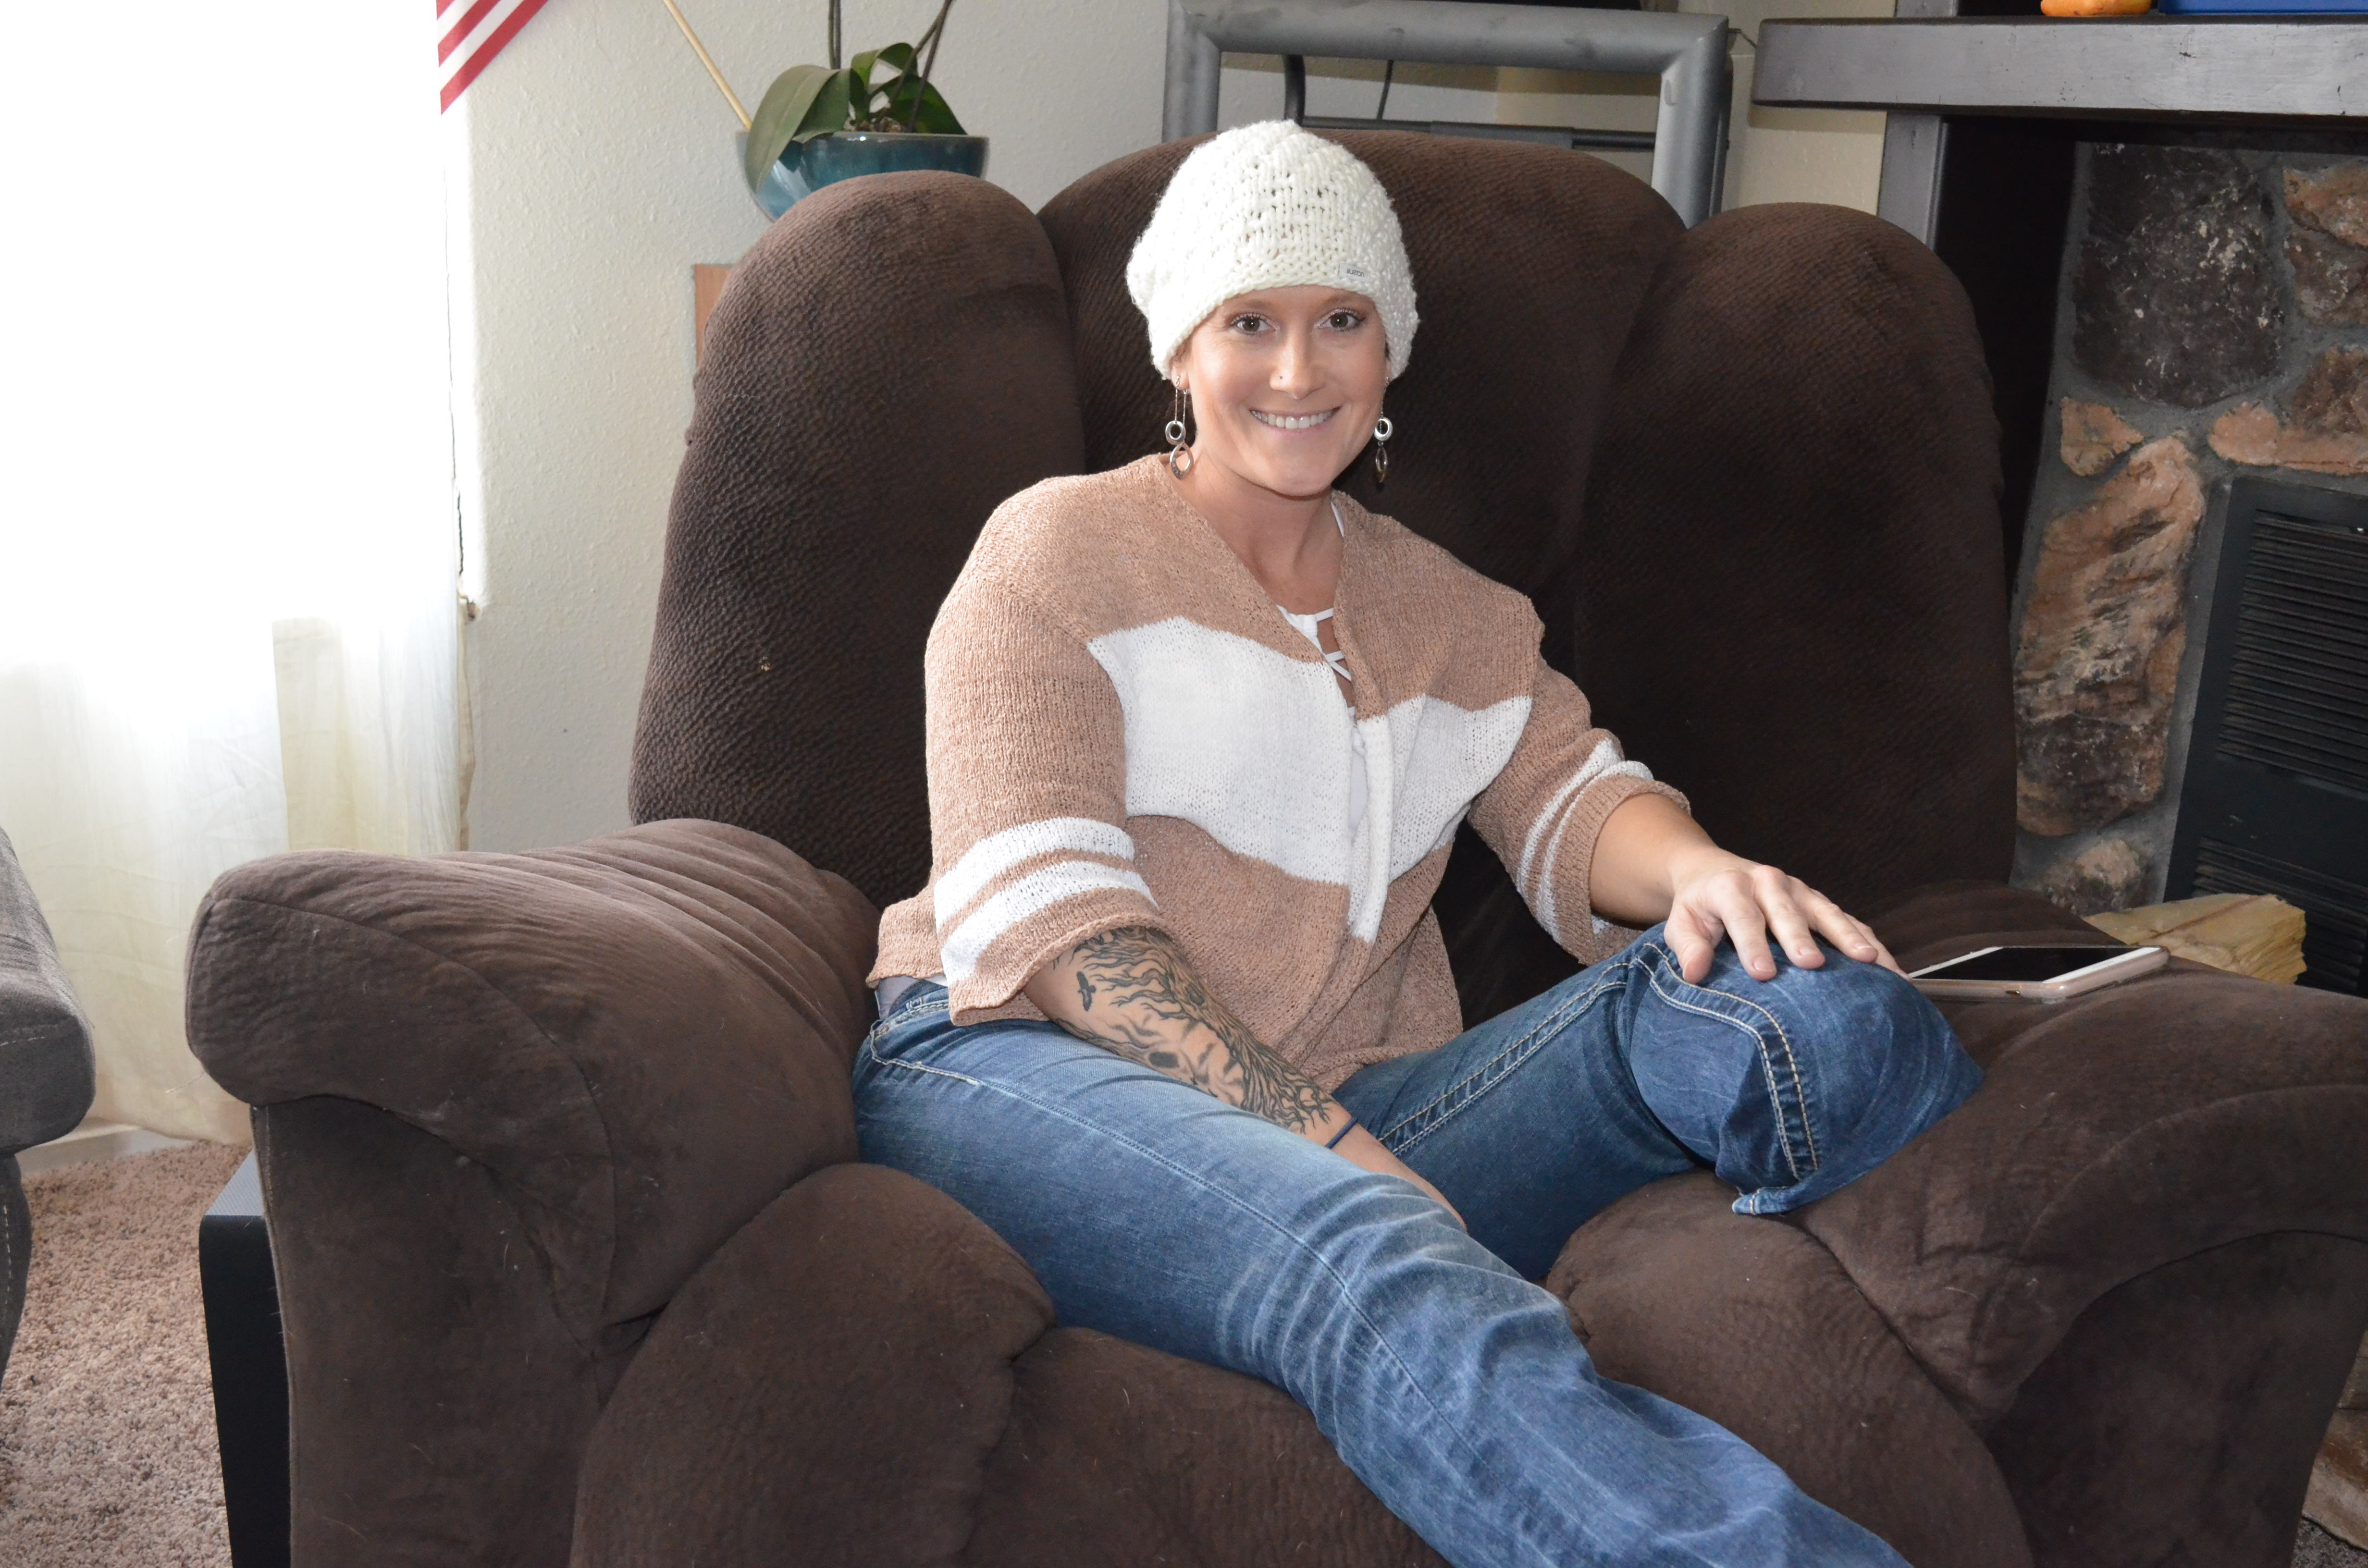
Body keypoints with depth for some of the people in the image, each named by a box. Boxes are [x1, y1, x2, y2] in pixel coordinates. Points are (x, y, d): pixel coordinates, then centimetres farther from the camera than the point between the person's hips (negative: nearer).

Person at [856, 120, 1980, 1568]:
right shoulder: (1057, 554, 8)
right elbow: (1042, 911, -6)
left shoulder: (1451, 615, 26)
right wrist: (1324, 1143, -19)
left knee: (1816, 998, -20)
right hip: (1025, 1078, -4)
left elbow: (1571, 798, 11)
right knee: (1382, 1270, -40)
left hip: (1358, 1119, 5)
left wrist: (1700, 872, -17)